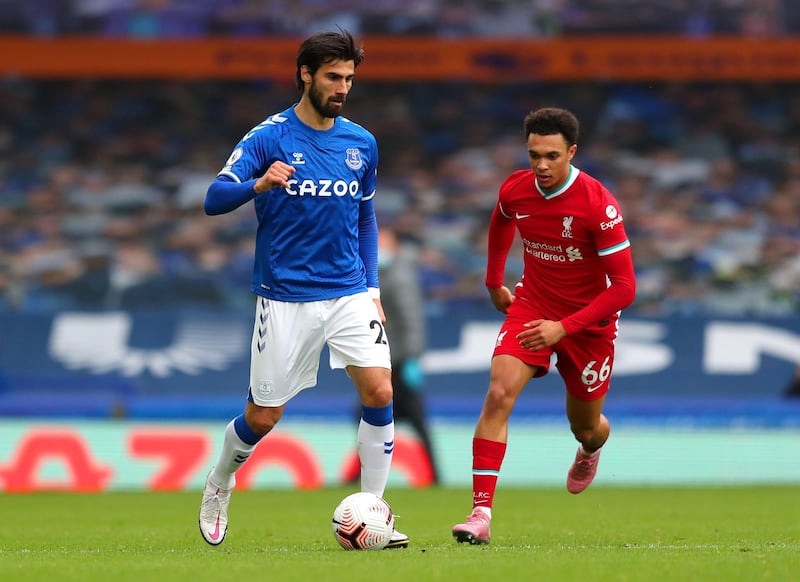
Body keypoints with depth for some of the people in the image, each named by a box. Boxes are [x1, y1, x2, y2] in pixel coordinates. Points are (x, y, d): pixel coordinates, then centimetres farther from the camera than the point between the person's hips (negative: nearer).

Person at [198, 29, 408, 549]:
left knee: (380, 392, -14)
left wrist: (373, 287, 12)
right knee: (263, 417, 4)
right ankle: (219, 486, 34)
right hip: (285, 299, -3)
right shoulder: (268, 137, -7)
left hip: (350, 294, 3)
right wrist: (260, 184, -35)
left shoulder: (362, 143, 7)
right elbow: (215, 199, -16)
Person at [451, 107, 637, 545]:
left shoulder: (599, 205, -25)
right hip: (531, 306, 2)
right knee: (499, 393, -23)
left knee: (585, 427, 12)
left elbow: (624, 288, -23)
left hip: (588, 319, -2)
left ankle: (590, 450, 55)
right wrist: (494, 283, 19)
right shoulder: (514, 190, -11)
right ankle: (481, 513, -26)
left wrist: (565, 327, -30)